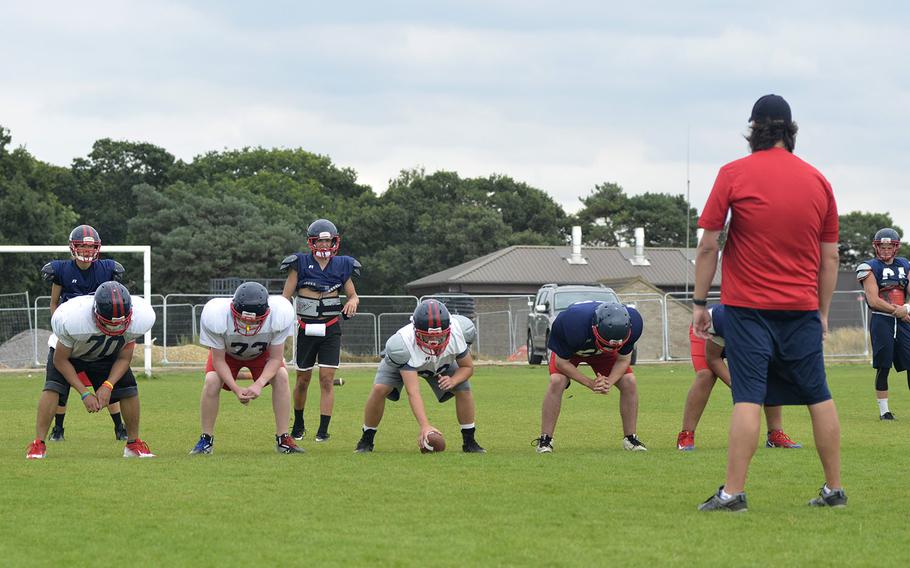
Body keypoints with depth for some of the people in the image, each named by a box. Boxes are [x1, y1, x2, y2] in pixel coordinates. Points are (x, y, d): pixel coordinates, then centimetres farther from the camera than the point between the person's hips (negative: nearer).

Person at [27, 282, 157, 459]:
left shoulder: (138, 319, -33)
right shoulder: (73, 318, -42)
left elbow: (124, 358, -15)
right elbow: (60, 360, -26)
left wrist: (108, 385, -30)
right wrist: (84, 393, -28)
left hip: (105, 355, 3)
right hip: (68, 351, -3)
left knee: (129, 390, -10)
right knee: (53, 387, -25)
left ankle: (134, 444, 9)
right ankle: (38, 444, -20)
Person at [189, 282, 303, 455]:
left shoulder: (279, 315, -39)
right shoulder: (216, 316, -41)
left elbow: (275, 358, -24)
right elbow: (219, 360, -27)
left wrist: (259, 384, -39)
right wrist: (237, 390, -37)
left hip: (262, 351, 1)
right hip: (226, 351, -1)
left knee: (281, 376, -21)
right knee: (211, 381, -24)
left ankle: (283, 439, -10)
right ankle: (206, 440, -7)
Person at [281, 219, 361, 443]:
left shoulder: (341, 266, 5)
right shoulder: (300, 264, -2)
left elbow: (353, 294, 14)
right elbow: (286, 298, -1)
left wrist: (353, 301, -10)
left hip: (331, 329, 1)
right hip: (306, 328, -1)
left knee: (327, 379, -7)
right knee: (303, 379, 9)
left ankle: (323, 430, -6)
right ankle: (298, 424, 29)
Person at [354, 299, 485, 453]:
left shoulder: (457, 334, -37)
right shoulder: (403, 343, -48)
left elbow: (467, 367, -16)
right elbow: (413, 392, -50)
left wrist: (453, 380, -38)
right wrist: (425, 426, -60)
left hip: (441, 364, 3)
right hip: (404, 360, -3)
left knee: (464, 389, -15)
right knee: (379, 389, -25)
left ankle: (469, 442, 3)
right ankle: (366, 440, -5)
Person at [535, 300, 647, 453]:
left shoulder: (633, 324, -35)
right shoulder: (572, 324, -45)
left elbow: (623, 359, -15)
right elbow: (562, 362, -27)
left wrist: (609, 382, -33)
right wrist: (590, 383, -33)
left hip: (601, 354, 3)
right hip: (569, 349, -3)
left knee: (630, 383, -13)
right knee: (557, 381, -27)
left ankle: (630, 438, 1)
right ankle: (545, 439, -18)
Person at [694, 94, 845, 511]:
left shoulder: (734, 175, -4)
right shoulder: (818, 181, 6)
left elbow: (708, 246, -5)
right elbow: (830, 257, 10)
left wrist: (699, 302, 2)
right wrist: (823, 311, 17)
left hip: (747, 305, -3)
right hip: (802, 307, 3)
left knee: (748, 397, -6)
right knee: (819, 397, 9)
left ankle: (733, 492, -11)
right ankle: (834, 489, 12)